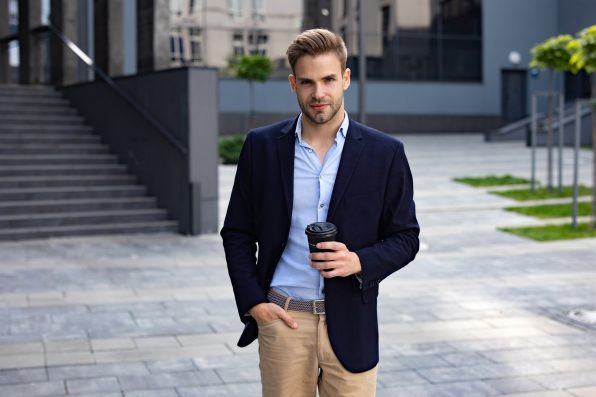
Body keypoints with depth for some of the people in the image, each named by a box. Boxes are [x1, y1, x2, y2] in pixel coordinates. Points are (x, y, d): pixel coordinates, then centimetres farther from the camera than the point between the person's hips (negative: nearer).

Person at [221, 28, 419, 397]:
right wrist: (253, 302, -4)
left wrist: (359, 262, -15)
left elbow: (405, 237, 4)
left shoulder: (385, 152, -1)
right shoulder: (262, 146, 2)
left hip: (350, 324, 0)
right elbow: (237, 233, 7)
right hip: (282, 319, 1)